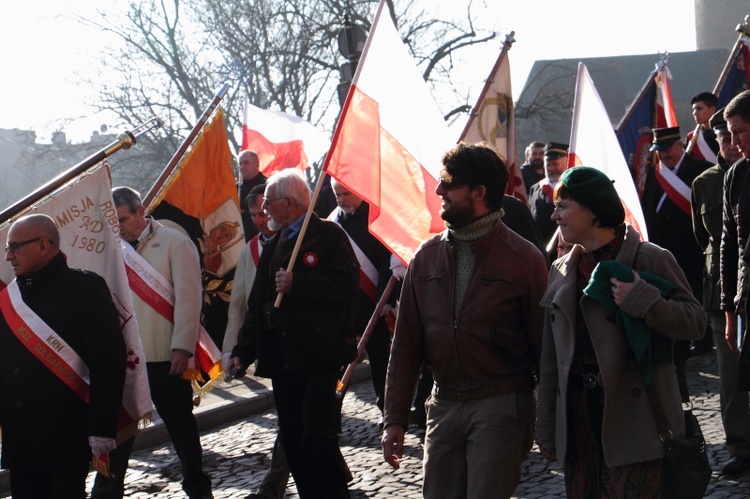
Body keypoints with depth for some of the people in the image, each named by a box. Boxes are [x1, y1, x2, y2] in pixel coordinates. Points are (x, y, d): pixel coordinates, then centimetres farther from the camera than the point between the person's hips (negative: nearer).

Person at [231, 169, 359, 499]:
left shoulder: (327, 235, -2)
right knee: (291, 436, 7)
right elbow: (257, 303, 21)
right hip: (282, 357, 7)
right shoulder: (274, 246, 20)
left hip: (319, 356, -7)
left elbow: (347, 282, -16)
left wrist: (296, 284, -18)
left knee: (317, 432, -12)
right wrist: (243, 349, 13)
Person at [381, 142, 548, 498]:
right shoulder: (427, 256, 7)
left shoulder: (523, 258, -6)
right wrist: (395, 418, 4)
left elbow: (543, 345, -4)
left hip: (500, 406, -4)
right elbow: (406, 344, 9)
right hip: (444, 404, 5)